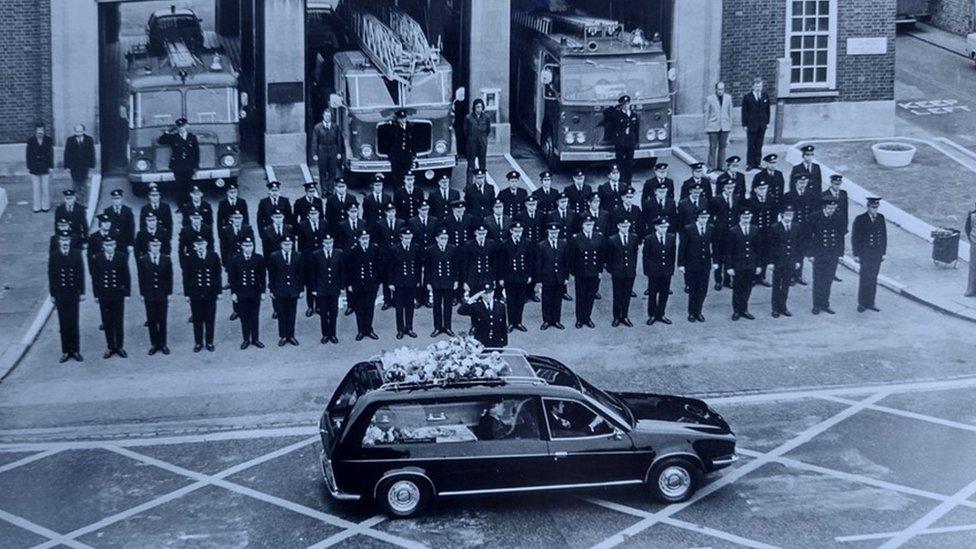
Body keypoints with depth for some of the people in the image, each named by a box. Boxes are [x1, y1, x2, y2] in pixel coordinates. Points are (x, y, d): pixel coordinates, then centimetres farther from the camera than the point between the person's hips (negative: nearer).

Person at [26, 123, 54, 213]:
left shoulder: (48, 140, -5)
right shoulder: (31, 140, -5)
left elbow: (51, 154, -1)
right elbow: (28, 154, 0)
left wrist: (51, 166, -4)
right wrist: (29, 167, -1)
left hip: (45, 168, 0)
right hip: (34, 168, 0)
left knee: (46, 188, 6)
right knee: (36, 188, 6)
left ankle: (46, 206, 18)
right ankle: (37, 207, 15)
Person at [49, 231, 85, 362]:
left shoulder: (76, 254, 0)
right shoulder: (53, 255, -1)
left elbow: (81, 273, 2)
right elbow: (51, 276, 1)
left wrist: (82, 292, -1)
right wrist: (52, 294, -1)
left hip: (74, 293, 0)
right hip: (60, 295, 0)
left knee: (74, 323, 2)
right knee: (63, 324, 4)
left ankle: (76, 350, 11)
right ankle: (66, 351, 11)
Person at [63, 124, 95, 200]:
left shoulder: (89, 139, 3)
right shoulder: (70, 140, 2)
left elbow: (92, 153, 4)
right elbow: (67, 154, 2)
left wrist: (91, 165, -1)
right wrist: (67, 166, -4)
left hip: (85, 166, 0)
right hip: (74, 167, 0)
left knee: (84, 184, 0)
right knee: (76, 185, 1)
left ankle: (84, 199, 6)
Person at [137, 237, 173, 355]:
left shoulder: (166, 259, 0)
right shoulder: (142, 260, -1)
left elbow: (169, 277, 2)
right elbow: (141, 278, 1)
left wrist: (169, 293, -1)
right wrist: (142, 294, -2)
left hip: (163, 295, 0)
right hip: (149, 296, 0)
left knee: (162, 321, 6)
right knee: (151, 321, 5)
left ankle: (163, 344, 15)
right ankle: (154, 344, 13)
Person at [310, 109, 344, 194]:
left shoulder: (335, 127, 7)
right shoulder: (317, 127, 0)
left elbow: (339, 141, 11)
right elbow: (314, 142, 0)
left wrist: (339, 153, 5)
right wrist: (314, 154, -5)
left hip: (333, 153, 2)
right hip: (322, 153, -2)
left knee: (332, 173, 2)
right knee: (323, 173, 0)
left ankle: (330, 189, 9)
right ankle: (324, 190, 5)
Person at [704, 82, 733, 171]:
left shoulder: (728, 98, 7)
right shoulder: (709, 99, -2)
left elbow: (730, 112, 12)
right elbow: (706, 113, 2)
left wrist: (730, 125, 10)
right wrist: (706, 127, 0)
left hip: (725, 127, 3)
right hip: (713, 127, -3)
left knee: (722, 147, 6)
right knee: (712, 147, -3)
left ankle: (720, 166, 13)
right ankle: (711, 167, 2)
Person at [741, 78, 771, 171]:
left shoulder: (765, 96, 9)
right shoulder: (747, 97, -2)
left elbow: (767, 110, 14)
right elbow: (744, 111, -2)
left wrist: (767, 121, 9)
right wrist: (745, 124, -6)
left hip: (762, 125, 3)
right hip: (751, 125, -3)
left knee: (759, 145, 5)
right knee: (751, 145, -2)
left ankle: (757, 163, 10)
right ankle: (750, 164, 3)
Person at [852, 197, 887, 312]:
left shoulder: (881, 218, 6)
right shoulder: (860, 220, -8)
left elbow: (884, 236, 12)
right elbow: (855, 238, -5)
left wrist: (883, 252, 9)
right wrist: (856, 254, -7)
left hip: (877, 255, 4)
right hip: (865, 254, -4)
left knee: (873, 279, 9)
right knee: (864, 279, -4)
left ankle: (870, 303, 16)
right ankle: (861, 304, 5)